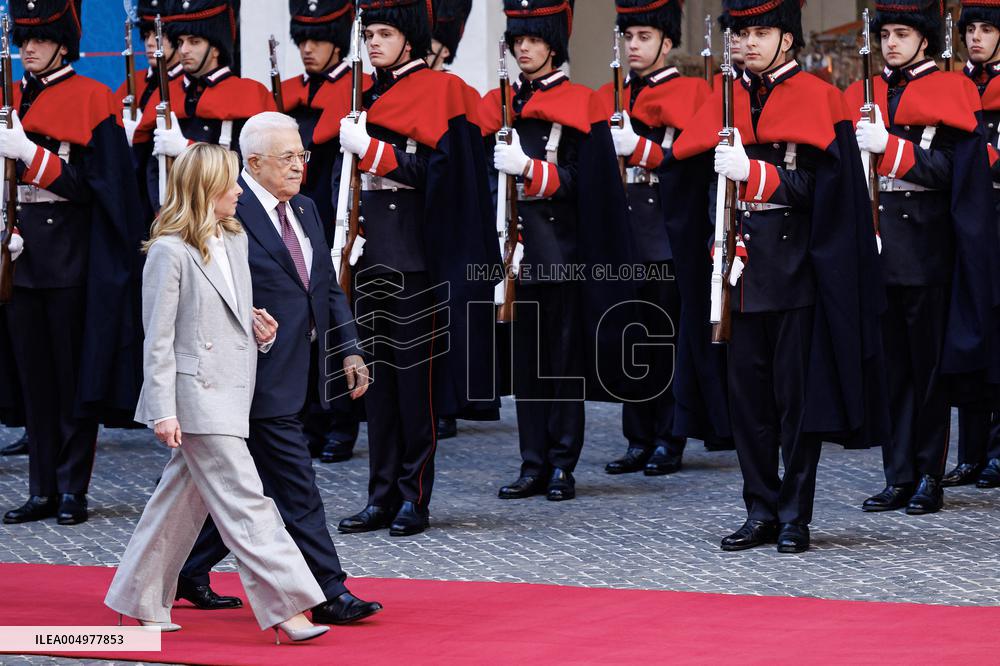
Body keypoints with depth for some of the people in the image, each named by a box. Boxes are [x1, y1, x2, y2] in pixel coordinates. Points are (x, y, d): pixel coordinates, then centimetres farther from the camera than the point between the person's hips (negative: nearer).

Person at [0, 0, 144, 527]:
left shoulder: (89, 97, -5)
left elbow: (91, 184, -11)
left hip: (70, 251, -5)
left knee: (74, 372, 0)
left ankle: (73, 488, 5)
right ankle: (42, 490, 12)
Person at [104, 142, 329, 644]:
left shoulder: (236, 240, 12)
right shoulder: (170, 252, -11)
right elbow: (158, 338, -11)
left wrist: (262, 333, 4)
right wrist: (162, 411, -14)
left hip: (231, 392, 8)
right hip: (196, 394, -8)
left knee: (183, 500, 13)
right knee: (244, 503, -10)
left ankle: (140, 601, 23)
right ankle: (287, 608, -12)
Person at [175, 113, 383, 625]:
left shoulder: (305, 211, 15)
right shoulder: (228, 214, -12)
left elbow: (328, 289, 19)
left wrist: (348, 350, 12)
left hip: (300, 376, 9)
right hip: (264, 378, -9)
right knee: (296, 490, -6)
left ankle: (189, 574, 27)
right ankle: (328, 594, -2)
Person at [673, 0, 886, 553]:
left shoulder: (814, 97, -4)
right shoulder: (727, 99, 11)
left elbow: (815, 185, -12)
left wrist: (750, 171, -24)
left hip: (794, 268, -5)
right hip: (742, 268, 5)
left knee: (797, 392, -1)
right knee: (747, 391, 5)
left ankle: (796, 517, 5)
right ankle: (761, 512, 12)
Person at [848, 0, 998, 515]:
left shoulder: (948, 92, -2)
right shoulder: (864, 94, 12)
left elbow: (945, 170, -13)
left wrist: (887, 145, -22)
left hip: (925, 245, -4)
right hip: (878, 248, 5)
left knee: (929, 363, 1)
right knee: (889, 363, 6)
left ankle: (929, 477, 7)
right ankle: (898, 478, 10)